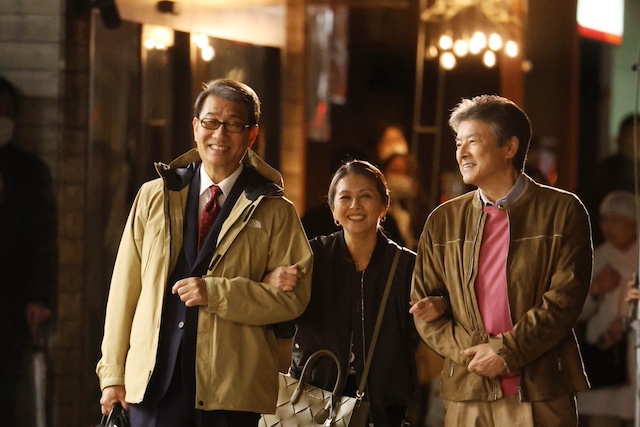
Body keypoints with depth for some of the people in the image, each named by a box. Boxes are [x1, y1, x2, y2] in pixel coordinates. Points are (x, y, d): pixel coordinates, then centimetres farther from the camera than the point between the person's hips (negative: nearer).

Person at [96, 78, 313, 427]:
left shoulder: (274, 213, 6)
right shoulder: (154, 197, 13)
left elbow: (292, 296, -2)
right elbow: (125, 287, 12)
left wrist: (216, 293, -13)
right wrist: (113, 373, 7)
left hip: (230, 390, -2)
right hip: (154, 382, 2)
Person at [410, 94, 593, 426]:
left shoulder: (562, 211, 1)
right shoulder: (443, 221, 12)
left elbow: (565, 298, -7)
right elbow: (424, 304, 8)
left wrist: (506, 353, -13)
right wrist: (474, 350, -7)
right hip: (467, 397, 3)